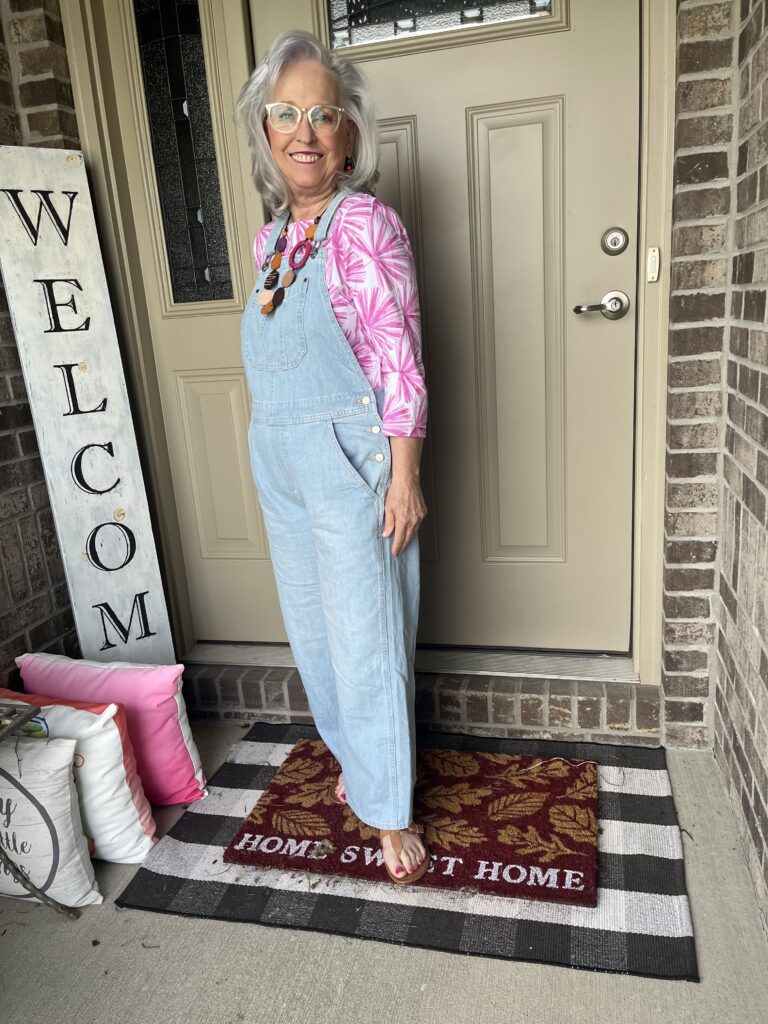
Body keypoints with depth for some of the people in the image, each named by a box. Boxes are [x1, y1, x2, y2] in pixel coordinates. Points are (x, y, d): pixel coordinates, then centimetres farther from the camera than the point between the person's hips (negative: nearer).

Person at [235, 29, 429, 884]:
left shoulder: (364, 222, -10)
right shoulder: (269, 238, 10)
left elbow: (399, 359, -15)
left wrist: (404, 479, -19)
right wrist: (275, 456, 19)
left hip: (348, 461, -7)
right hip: (280, 467, 8)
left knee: (366, 636, 1)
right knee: (312, 628, 18)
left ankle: (389, 811, 20)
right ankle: (353, 756, 41)